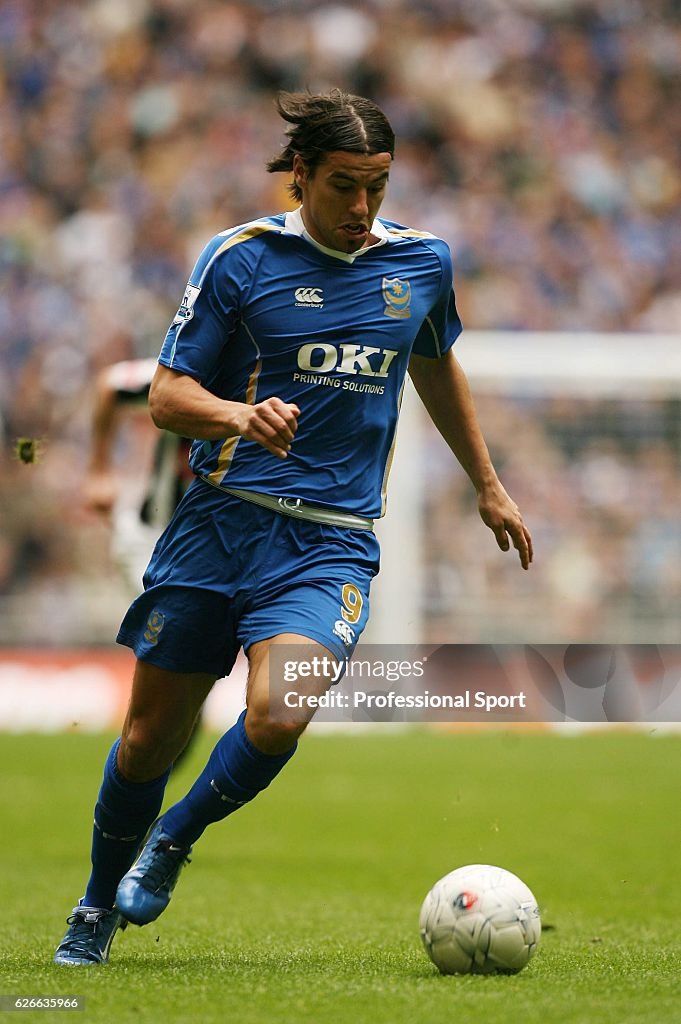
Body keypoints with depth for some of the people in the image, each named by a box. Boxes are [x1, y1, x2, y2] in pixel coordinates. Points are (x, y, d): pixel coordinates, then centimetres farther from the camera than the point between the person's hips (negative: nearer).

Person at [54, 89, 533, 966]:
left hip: (332, 543, 1)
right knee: (151, 735, 5)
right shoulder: (240, 258, -3)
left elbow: (438, 369, 27)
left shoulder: (422, 261, 7)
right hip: (220, 523, -1)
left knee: (276, 719, -24)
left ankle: (174, 840, 6)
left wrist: (488, 486, 33)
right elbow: (166, 397, -3)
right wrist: (242, 415, -24)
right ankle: (98, 909, 31)